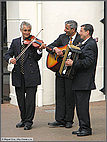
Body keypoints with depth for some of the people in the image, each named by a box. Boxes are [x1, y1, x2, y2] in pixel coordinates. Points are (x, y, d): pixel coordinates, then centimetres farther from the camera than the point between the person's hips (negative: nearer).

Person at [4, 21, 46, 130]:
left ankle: (29, 121, 3)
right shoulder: (15, 42, 12)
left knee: (30, 99, -4)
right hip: (18, 75, 4)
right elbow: (7, 54, 9)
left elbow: (36, 58, -7)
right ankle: (23, 119, 24)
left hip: (31, 75, -4)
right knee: (20, 99, 11)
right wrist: (10, 59, -13)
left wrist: (39, 50, -26)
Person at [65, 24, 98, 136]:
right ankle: (83, 127, 20)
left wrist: (73, 63, -22)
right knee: (80, 105, 13)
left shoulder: (91, 44, -13)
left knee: (82, 105, -7)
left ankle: (86, 128, 0)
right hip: (79, 82, 10)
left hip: (84, 82, -10)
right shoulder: (85, 44, 18)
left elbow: (88, 62, -23)